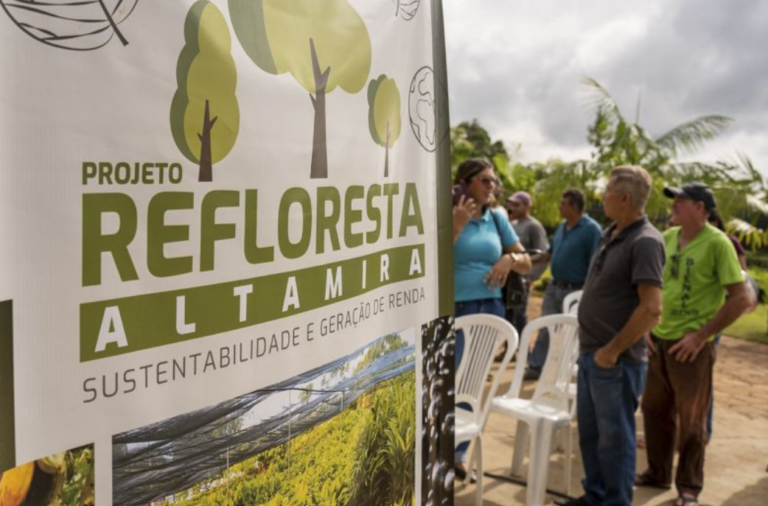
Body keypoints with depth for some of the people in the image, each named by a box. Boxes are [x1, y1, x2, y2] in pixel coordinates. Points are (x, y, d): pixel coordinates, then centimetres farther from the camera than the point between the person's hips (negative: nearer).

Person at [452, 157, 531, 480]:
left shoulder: (498, 218, 8)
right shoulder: (449, 216, -6)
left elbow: (526, 263, 13)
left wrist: (509, 259, -8)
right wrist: (457, 224, -19)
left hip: (490, 310, 5)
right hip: (455, 310, -5)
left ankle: (458, 453, 27)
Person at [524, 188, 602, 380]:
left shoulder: (592, 229, -16)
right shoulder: (562, 226, 8)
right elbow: (550, 253, 20)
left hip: (575, 291, -7)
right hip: (554, 287, 7)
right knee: (544, 329, 10)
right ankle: (534, 368, 18)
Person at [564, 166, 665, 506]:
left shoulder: (645, 241, -18)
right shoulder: (610, 235, 10)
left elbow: (651, 310, -23)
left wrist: (612, 350, -18)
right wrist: (589, 344, 15)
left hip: (615, 360, -9)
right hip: (590, 353, 9)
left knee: (614, 437, 5)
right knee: (589, 431, 19)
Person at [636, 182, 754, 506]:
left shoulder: (717, 243, -14)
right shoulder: (667, 237, 5)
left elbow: (743, 298, -16)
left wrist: (701, 335, -17)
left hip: (691, 345, -6)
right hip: (659, 339, 6)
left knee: (690, 420, 6)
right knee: (655, 410, 16)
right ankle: (658, 473, 34)